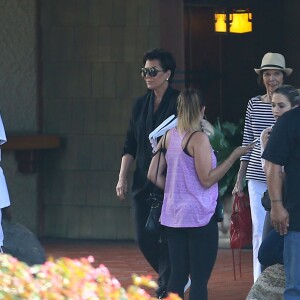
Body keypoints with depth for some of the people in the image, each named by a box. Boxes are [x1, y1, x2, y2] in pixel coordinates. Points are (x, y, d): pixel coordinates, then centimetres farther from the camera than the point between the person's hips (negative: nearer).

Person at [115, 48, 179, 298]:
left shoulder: (179, 102, -6)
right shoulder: (141, 105, 12)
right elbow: (130, 145, 14)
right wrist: (122, 178, 6)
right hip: (143, 182, 6)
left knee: (168, 239, -6)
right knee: (145, 240, 6)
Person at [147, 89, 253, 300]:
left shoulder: (168, 136, 6)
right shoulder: (199, 138, -13)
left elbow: (153, 175, 8)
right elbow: (207, 179, -16)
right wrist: (234, 156, -12)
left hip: (173, 216, 7)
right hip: (199, 216, -7)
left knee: (177, 276, 10)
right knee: (200, 279, -3)